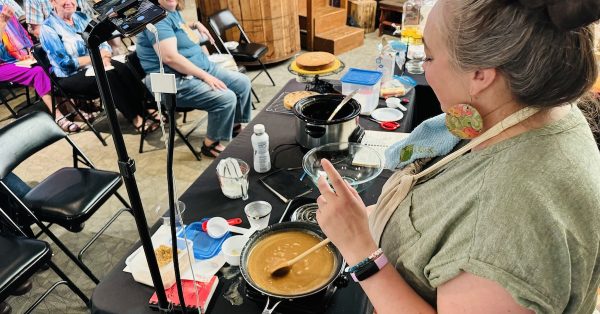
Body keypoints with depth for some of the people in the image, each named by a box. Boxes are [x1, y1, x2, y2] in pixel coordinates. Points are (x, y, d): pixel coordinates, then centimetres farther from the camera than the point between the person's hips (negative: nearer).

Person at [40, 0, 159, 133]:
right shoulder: (49, 28, -9)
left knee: (123, 69, -25)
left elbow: (102, 42, 6)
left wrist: (104, 57, -17)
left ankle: (144, 106, -24)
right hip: (70, 76, -5)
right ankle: (136, 119, -31)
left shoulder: (82, 17, 9)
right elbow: (64, 64, -17)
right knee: (108, 77, -33)